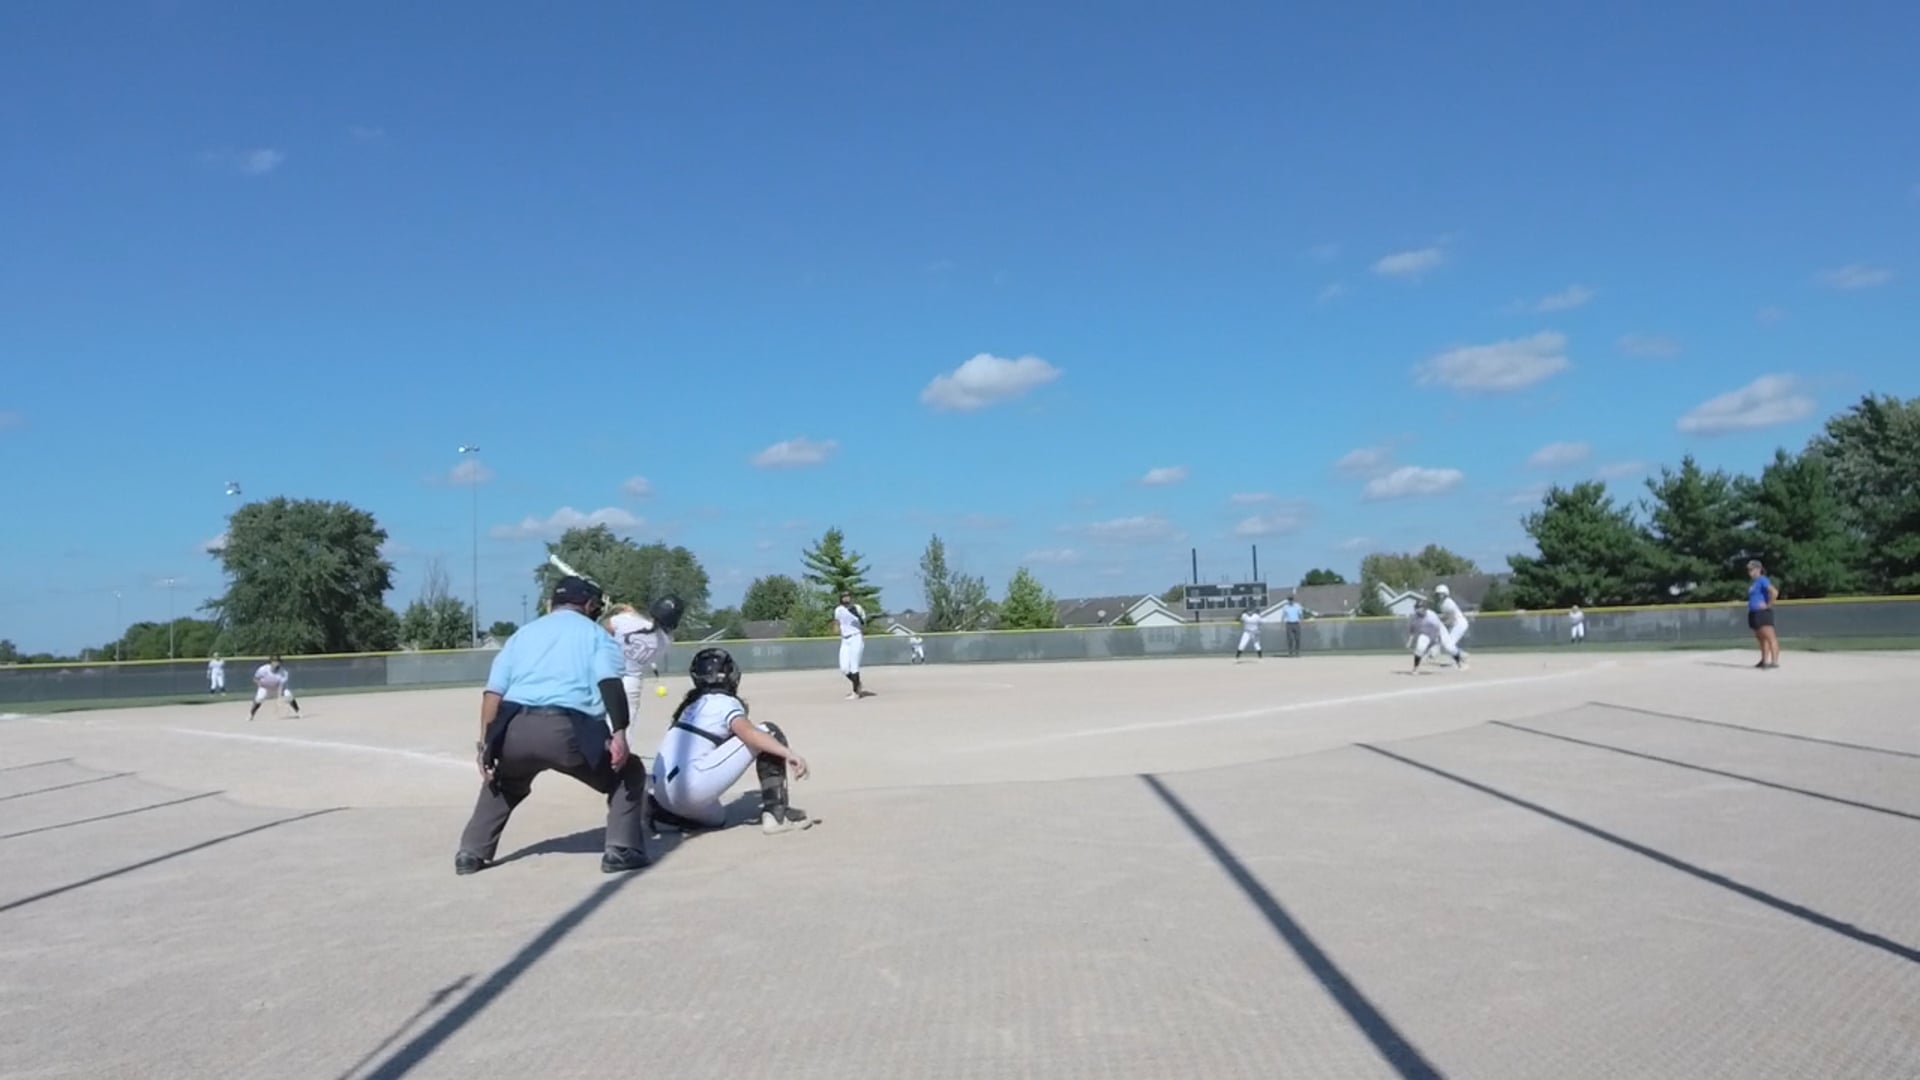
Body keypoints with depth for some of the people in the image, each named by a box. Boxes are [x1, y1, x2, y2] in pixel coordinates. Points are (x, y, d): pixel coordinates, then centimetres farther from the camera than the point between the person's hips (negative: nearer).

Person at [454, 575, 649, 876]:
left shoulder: (522, 633, 27)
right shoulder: (595, 633, 17)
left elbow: (494, 691, 14)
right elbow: (609, 682, -4)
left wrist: (486, 743, 13)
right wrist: (619, 733, -13)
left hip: (515, 728, 5)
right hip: (568, 729, -4)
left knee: (500, 784, 36)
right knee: (627, 773, 16)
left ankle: (471, 853, 30)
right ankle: (622, 851, 3)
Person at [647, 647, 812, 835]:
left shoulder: (693, 703, 24)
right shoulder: (725, 702, 1)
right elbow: (747, 732, -20)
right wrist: (788, 753, -28)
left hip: (663, 792, 8)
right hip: (690, 788, -8)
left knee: (716, 817, 38)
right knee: (769, 733, -1)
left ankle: (663, 811, 13)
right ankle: (777, 813, -7)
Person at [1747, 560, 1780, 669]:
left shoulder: (1762, 580, -11)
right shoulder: (1752, 582, 18)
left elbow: (1774, 592, -25)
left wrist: (1768, 605, -18)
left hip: (1763, 613, -10)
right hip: (1754, 613, 10)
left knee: (1770, 637, -13)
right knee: (1760, 638, 15)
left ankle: (1775, 661, -18)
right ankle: (1765, 660, 22)